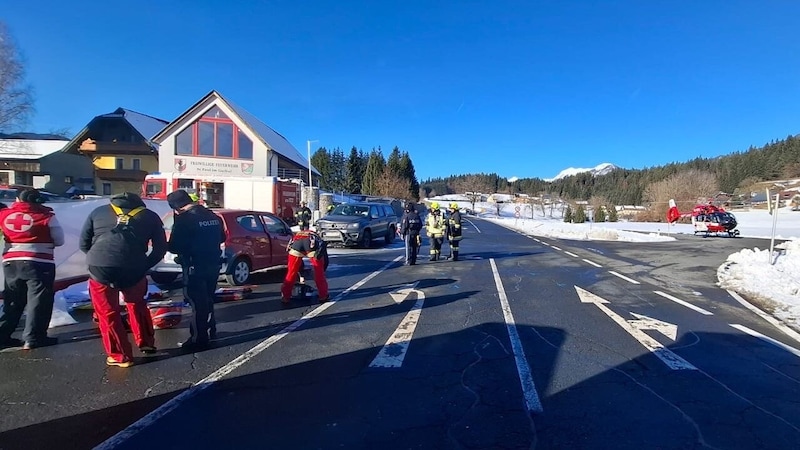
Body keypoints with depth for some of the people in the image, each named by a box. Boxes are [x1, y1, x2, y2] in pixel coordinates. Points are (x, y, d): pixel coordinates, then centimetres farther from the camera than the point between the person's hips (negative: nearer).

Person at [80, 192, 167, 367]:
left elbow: (83, 244, 21)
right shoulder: (150, 216, 18)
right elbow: (160, 248, 13)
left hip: (100, 268, 0)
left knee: (108, 313, 15)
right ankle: (146, 344, 34)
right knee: (137, 305, 27)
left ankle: (120, 356, 21)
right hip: (134, 270, 1)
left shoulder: (98, 212, 20)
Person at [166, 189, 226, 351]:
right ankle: (210, 331, 32)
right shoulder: (212, 215, 8)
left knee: (196, 302, 0)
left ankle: (199, 339, 6)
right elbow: (221, 238, 18)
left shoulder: (184, 219, -16)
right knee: (207, 299, 21)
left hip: (195, 267, -8)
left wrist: (168, 245, 4)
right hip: (213, 264, 8)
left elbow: (175, 246, -16)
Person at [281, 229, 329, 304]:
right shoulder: (320, 241, 41)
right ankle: (324, 296, 24)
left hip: (296, 243, 2)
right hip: (314, 244, -1)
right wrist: (322, 270, 49)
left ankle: (285, 296, 20)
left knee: (291, 272, 16)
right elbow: (325, 260, 37)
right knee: (319, 273, 15)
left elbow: (298, 262, 48)